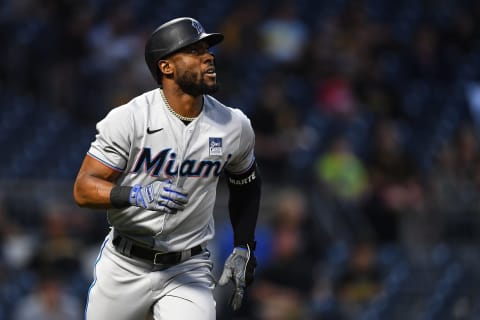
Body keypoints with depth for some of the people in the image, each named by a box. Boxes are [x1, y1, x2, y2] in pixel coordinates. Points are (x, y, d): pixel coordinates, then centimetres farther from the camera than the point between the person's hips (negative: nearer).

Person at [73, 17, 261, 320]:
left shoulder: (235, 126, -3)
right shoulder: (127, 119, -14)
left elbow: (245, 185, 17)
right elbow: (84, 189, -16)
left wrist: (244, 248, 10)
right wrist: (137, 195, -33)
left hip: (189, 269, 1)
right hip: (123, 268, -1)